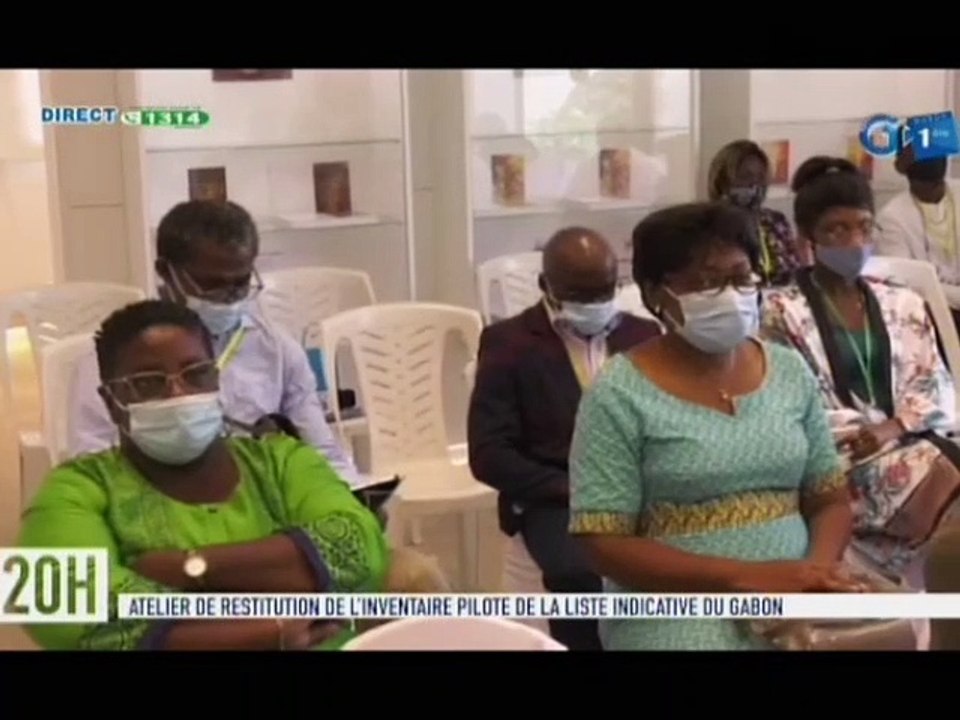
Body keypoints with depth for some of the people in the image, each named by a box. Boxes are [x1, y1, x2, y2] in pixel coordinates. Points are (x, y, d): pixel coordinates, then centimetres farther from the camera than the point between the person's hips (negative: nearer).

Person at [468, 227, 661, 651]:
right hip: (554, 499, -3)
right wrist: (572, 488, -15)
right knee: (582, 574, -35)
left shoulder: (643, 336, 15)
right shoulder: (508, 343, 2)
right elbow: (489, 455, -4)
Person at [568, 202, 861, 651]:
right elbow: (605, 544, -11)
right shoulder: (619, 395, -7)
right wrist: (744, 577, -18)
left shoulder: (790, 372, 8)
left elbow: (830, 498, 12)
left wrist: (821, 565, -10)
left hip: (795, 598, 5)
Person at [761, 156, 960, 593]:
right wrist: (868, 434, -14)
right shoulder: (782, 311, 3)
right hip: (840, 462, -4)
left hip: (909, 444, 5)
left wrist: (892, 428, -10)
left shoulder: (902, 304, 18)